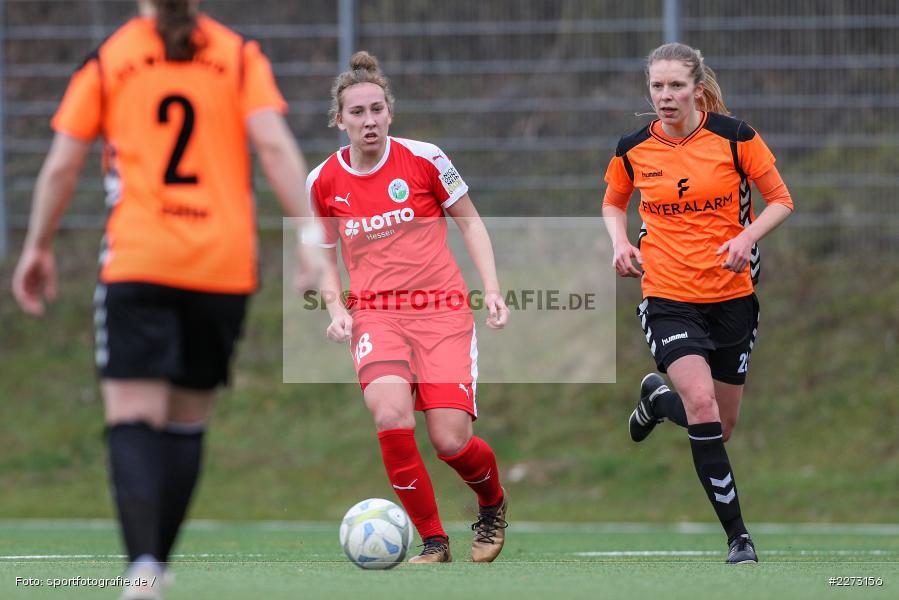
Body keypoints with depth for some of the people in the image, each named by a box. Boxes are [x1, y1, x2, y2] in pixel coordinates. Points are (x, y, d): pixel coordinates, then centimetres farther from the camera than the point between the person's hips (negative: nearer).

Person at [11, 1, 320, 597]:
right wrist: (309, 237, -6)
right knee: (187, 424, 15)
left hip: (136, 263, -2)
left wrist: (39, 248, 17)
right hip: (224, 266, 2)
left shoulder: (106, 61, 4)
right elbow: (275, 146, -6)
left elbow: (61, 166, 5)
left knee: (133, 421, -8)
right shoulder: (240, 55, 5)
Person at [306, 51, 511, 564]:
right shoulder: (324, 182, 4)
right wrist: (337, 309, 1)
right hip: (375, 315, 1)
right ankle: (434, 541, -13)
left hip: (443, 311, -1)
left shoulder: (423, 159, -2)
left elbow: (471, 221, 9)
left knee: (450, 441, -13)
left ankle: (493, 504, 25)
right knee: (391, 415, -28)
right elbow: (325, 256, 18)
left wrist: (492, 287, -2)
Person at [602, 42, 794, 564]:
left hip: (732, 295, 1)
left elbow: (782, 200, 1)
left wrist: (748, 236, -17)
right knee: (701, 402, -24)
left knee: (721, 427, 9)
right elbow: (613, 203, 18)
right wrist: (621, 242, -3)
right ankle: (737, 534, -13)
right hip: (669, 299, -1)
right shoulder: (633, 149, -1)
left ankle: (657, 396, 44)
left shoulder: (734, 136, -6)